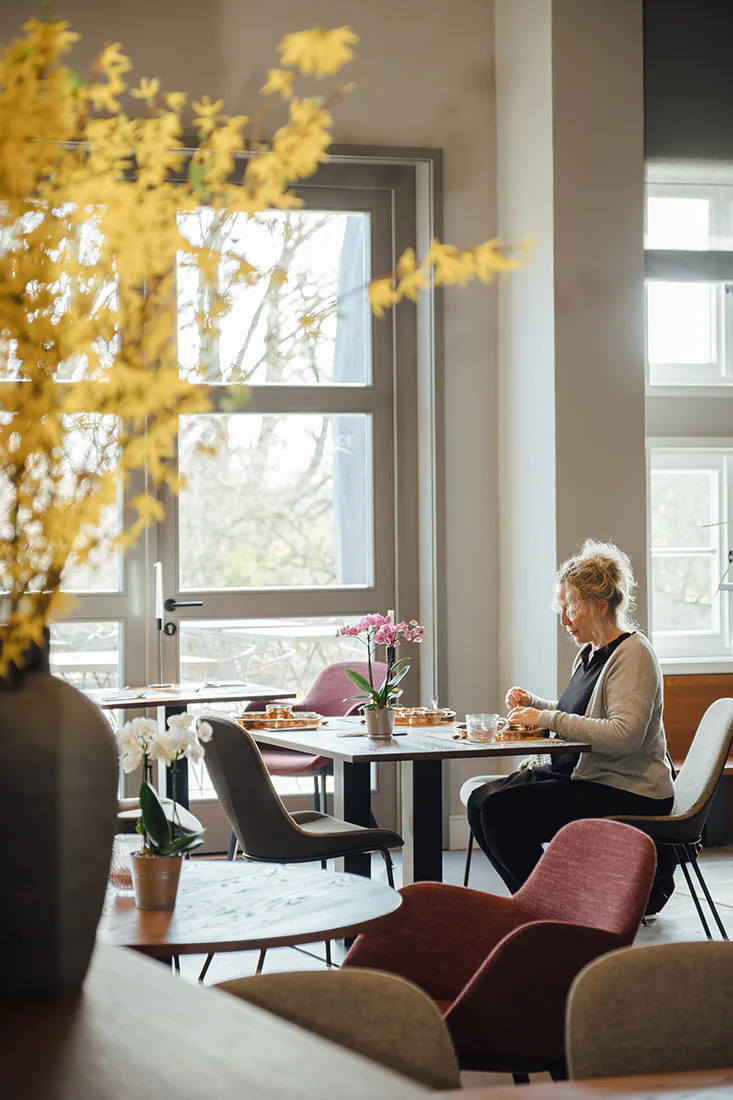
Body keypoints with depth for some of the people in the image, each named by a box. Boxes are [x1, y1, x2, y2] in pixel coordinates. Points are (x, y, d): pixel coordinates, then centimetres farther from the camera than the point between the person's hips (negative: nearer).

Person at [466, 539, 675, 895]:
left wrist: (547, 718, -25)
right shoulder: (590, 652, 15)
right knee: (480, 801, -2)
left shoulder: (633, 655, -14)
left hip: (625, 793, -10)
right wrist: (533, 704, 9)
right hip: (579, 773, 10)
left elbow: (624, 735, -27)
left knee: (501, 812, -21)